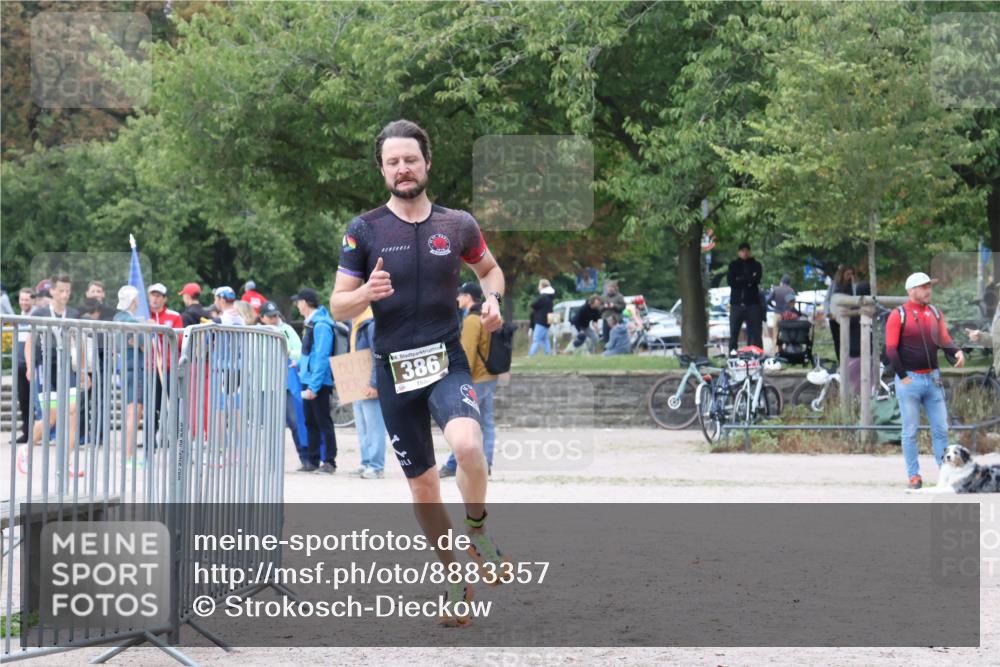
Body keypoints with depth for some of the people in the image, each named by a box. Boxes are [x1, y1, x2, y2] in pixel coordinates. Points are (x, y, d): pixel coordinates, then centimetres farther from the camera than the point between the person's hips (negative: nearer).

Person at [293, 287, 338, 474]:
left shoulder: (321, 325, -16)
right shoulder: (312, 323, 13)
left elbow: (321, 358, -20)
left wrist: (314, 386, -22)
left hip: (318, 383, -9)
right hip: (309, 381, 9)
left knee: (323, 422, -4)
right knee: (311, 422, 12)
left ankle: (329, 461, 0)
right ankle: (313, 460, 17)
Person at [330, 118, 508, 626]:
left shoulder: (457, 225, 3)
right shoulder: (364, 231, -1)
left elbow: (489, 268, 23)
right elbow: (338, 307, 1)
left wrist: (493, 299, 1)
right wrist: (366, 293, -20)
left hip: (447, 361, -1)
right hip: (394, 372, 1)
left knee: (467, 445, -31)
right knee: (423, 485, 5)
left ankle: (478, 528, -3)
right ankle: (457, 579, 25)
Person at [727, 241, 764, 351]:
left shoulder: (756, 265, 9)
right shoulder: (733, 265, 12)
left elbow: (756, 280, -8)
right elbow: (730, 281, -3)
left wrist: (740, 280, -7)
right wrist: (748, 281, -8)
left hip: (752, 303, -1)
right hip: (737, 303, 1)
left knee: (755, 333, -3)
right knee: (733, 333, 2)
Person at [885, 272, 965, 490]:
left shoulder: (935, 313, 11)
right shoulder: (898, 315, -5)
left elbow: (944, 340, 11)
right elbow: (891, 349, -7)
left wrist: (956, 352, -11)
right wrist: (903, 377, -10)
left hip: (932, 379, 5)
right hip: (909, 380, -5)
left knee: (941, 429, 3)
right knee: (910, 431, 1)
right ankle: (914, 476, 6)